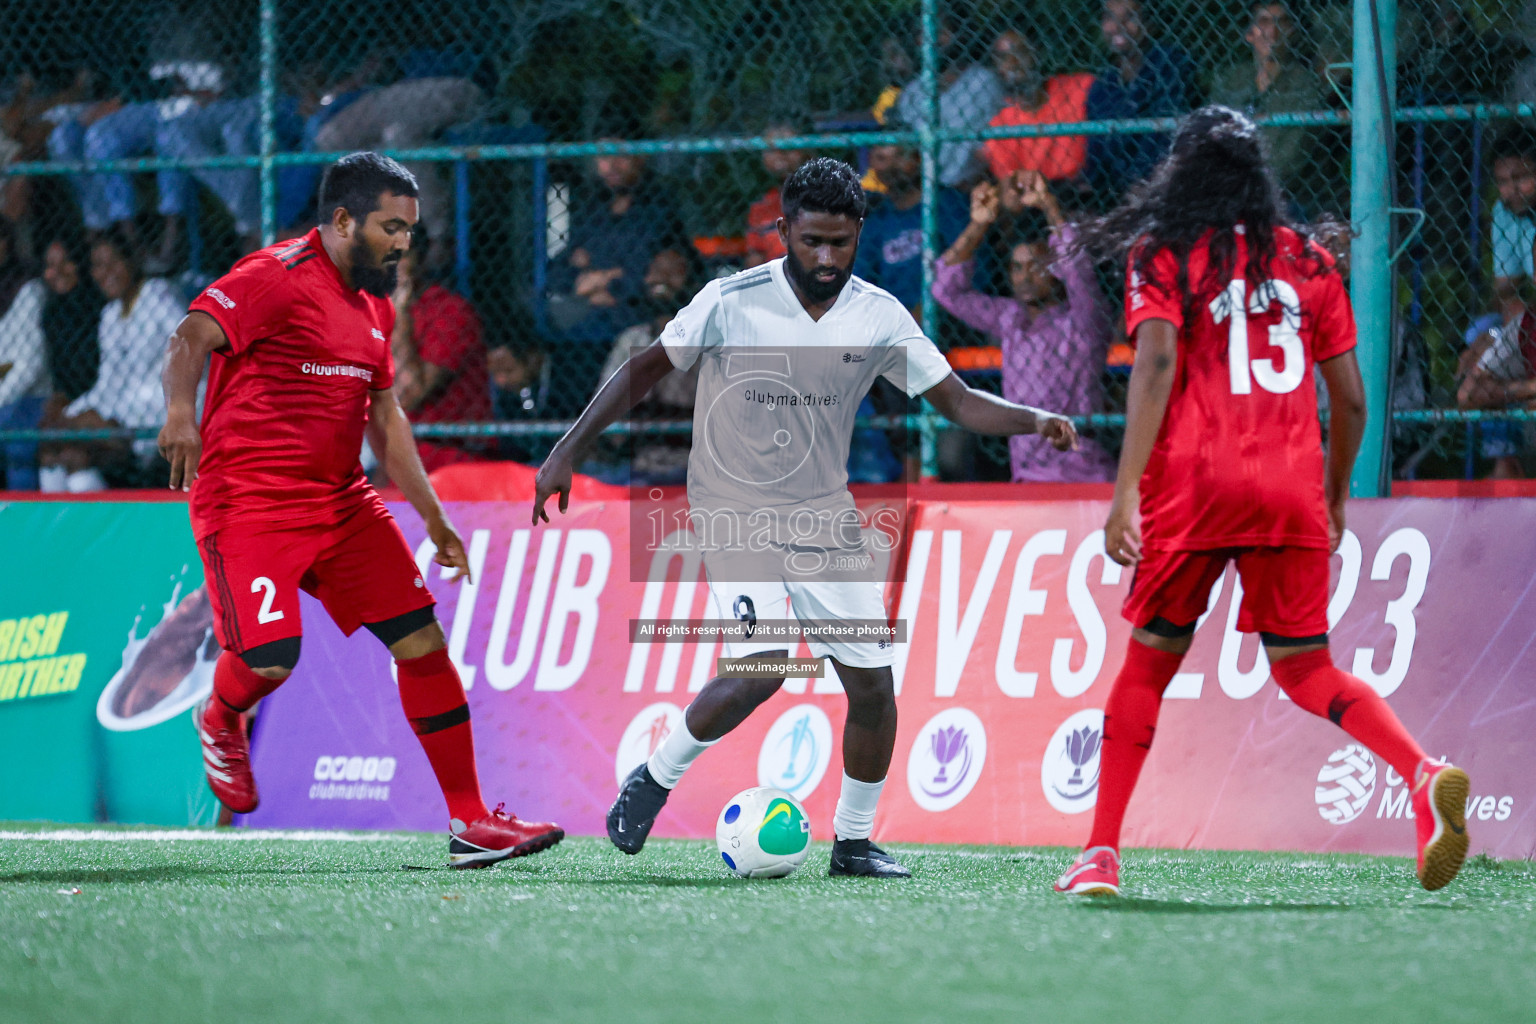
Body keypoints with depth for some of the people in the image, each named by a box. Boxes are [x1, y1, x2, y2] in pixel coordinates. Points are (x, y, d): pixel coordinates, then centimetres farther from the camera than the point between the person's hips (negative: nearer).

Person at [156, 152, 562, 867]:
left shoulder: (375, 306, 16)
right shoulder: (277, 277, -10)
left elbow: (386, 420, 24)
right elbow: (191, 338, -24)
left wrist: (434, 520, 20)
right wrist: (181, 412, -44)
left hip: (341, 500, 8)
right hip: (248, 501, -8)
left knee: (421, 640, -1)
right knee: (271, 654, -20)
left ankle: (469, 822, 3)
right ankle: (221, 720, 18)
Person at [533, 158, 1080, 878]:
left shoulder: (879, 317, -3)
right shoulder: (731, 302, -12)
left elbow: (956, 401, 2)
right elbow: (646, 370, -3)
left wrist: (1034, 421, -16)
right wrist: (567, 453, -6)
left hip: (825, 520, 4)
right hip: (735, 513, -4)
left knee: (871, 679, -2)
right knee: (762, 669, -22)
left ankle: (853, 841, 16)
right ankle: (655, 778, 2)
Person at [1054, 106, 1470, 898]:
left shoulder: (1162, 254, 3)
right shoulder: (1307, 259, 14)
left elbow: (1156, 364, -11)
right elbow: (1349, 396, 13)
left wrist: (1126, 490, -16)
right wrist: (1336, 498, 26)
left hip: (1194, 484, -3)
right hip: (1291, 491, 3)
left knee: (1148, 664, 9)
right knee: (1305, 671, 8)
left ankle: (1101, 854, 8)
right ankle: (1423, 774, -18)